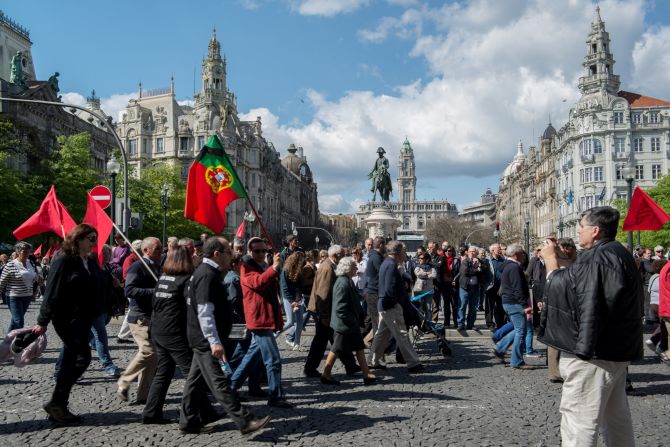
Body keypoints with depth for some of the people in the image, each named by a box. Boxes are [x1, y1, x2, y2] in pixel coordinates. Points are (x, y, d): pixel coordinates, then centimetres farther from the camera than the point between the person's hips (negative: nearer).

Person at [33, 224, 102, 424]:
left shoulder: (91, 263, 12)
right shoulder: (64, 260, -12)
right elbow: (52, 292, -14)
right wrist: (43, 321, -14)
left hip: (83, 320, 8)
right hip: (67, 318, -8)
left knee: (70, 362, 10)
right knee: (82, 357, -12)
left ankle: (59, 407, 18)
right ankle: (56, 402, -2)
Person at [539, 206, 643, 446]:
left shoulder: (596, 258, -19)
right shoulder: (620, 254, 14)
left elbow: (564, 286, -18)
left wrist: (551, 260, -5)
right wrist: (569, 259, 16)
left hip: (594, 349, -11)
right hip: (616, 348, 11)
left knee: (578, 420, -6)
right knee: (616, 418, 21)